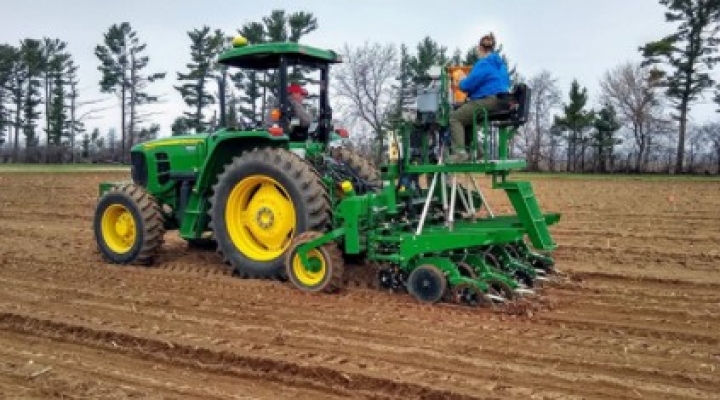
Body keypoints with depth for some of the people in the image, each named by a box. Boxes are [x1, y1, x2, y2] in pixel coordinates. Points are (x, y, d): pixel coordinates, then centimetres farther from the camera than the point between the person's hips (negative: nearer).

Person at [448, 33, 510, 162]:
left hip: (488, 101, -10)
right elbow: (506, 83, 31)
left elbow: (468, 84, -16)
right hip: (500, 102, 10)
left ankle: (460, 152, -23)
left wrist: (461, 83, 10)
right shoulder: (500, 63, 19)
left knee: (454, 117, -9)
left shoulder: (484, 63, -11)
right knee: (464, 116, 26)